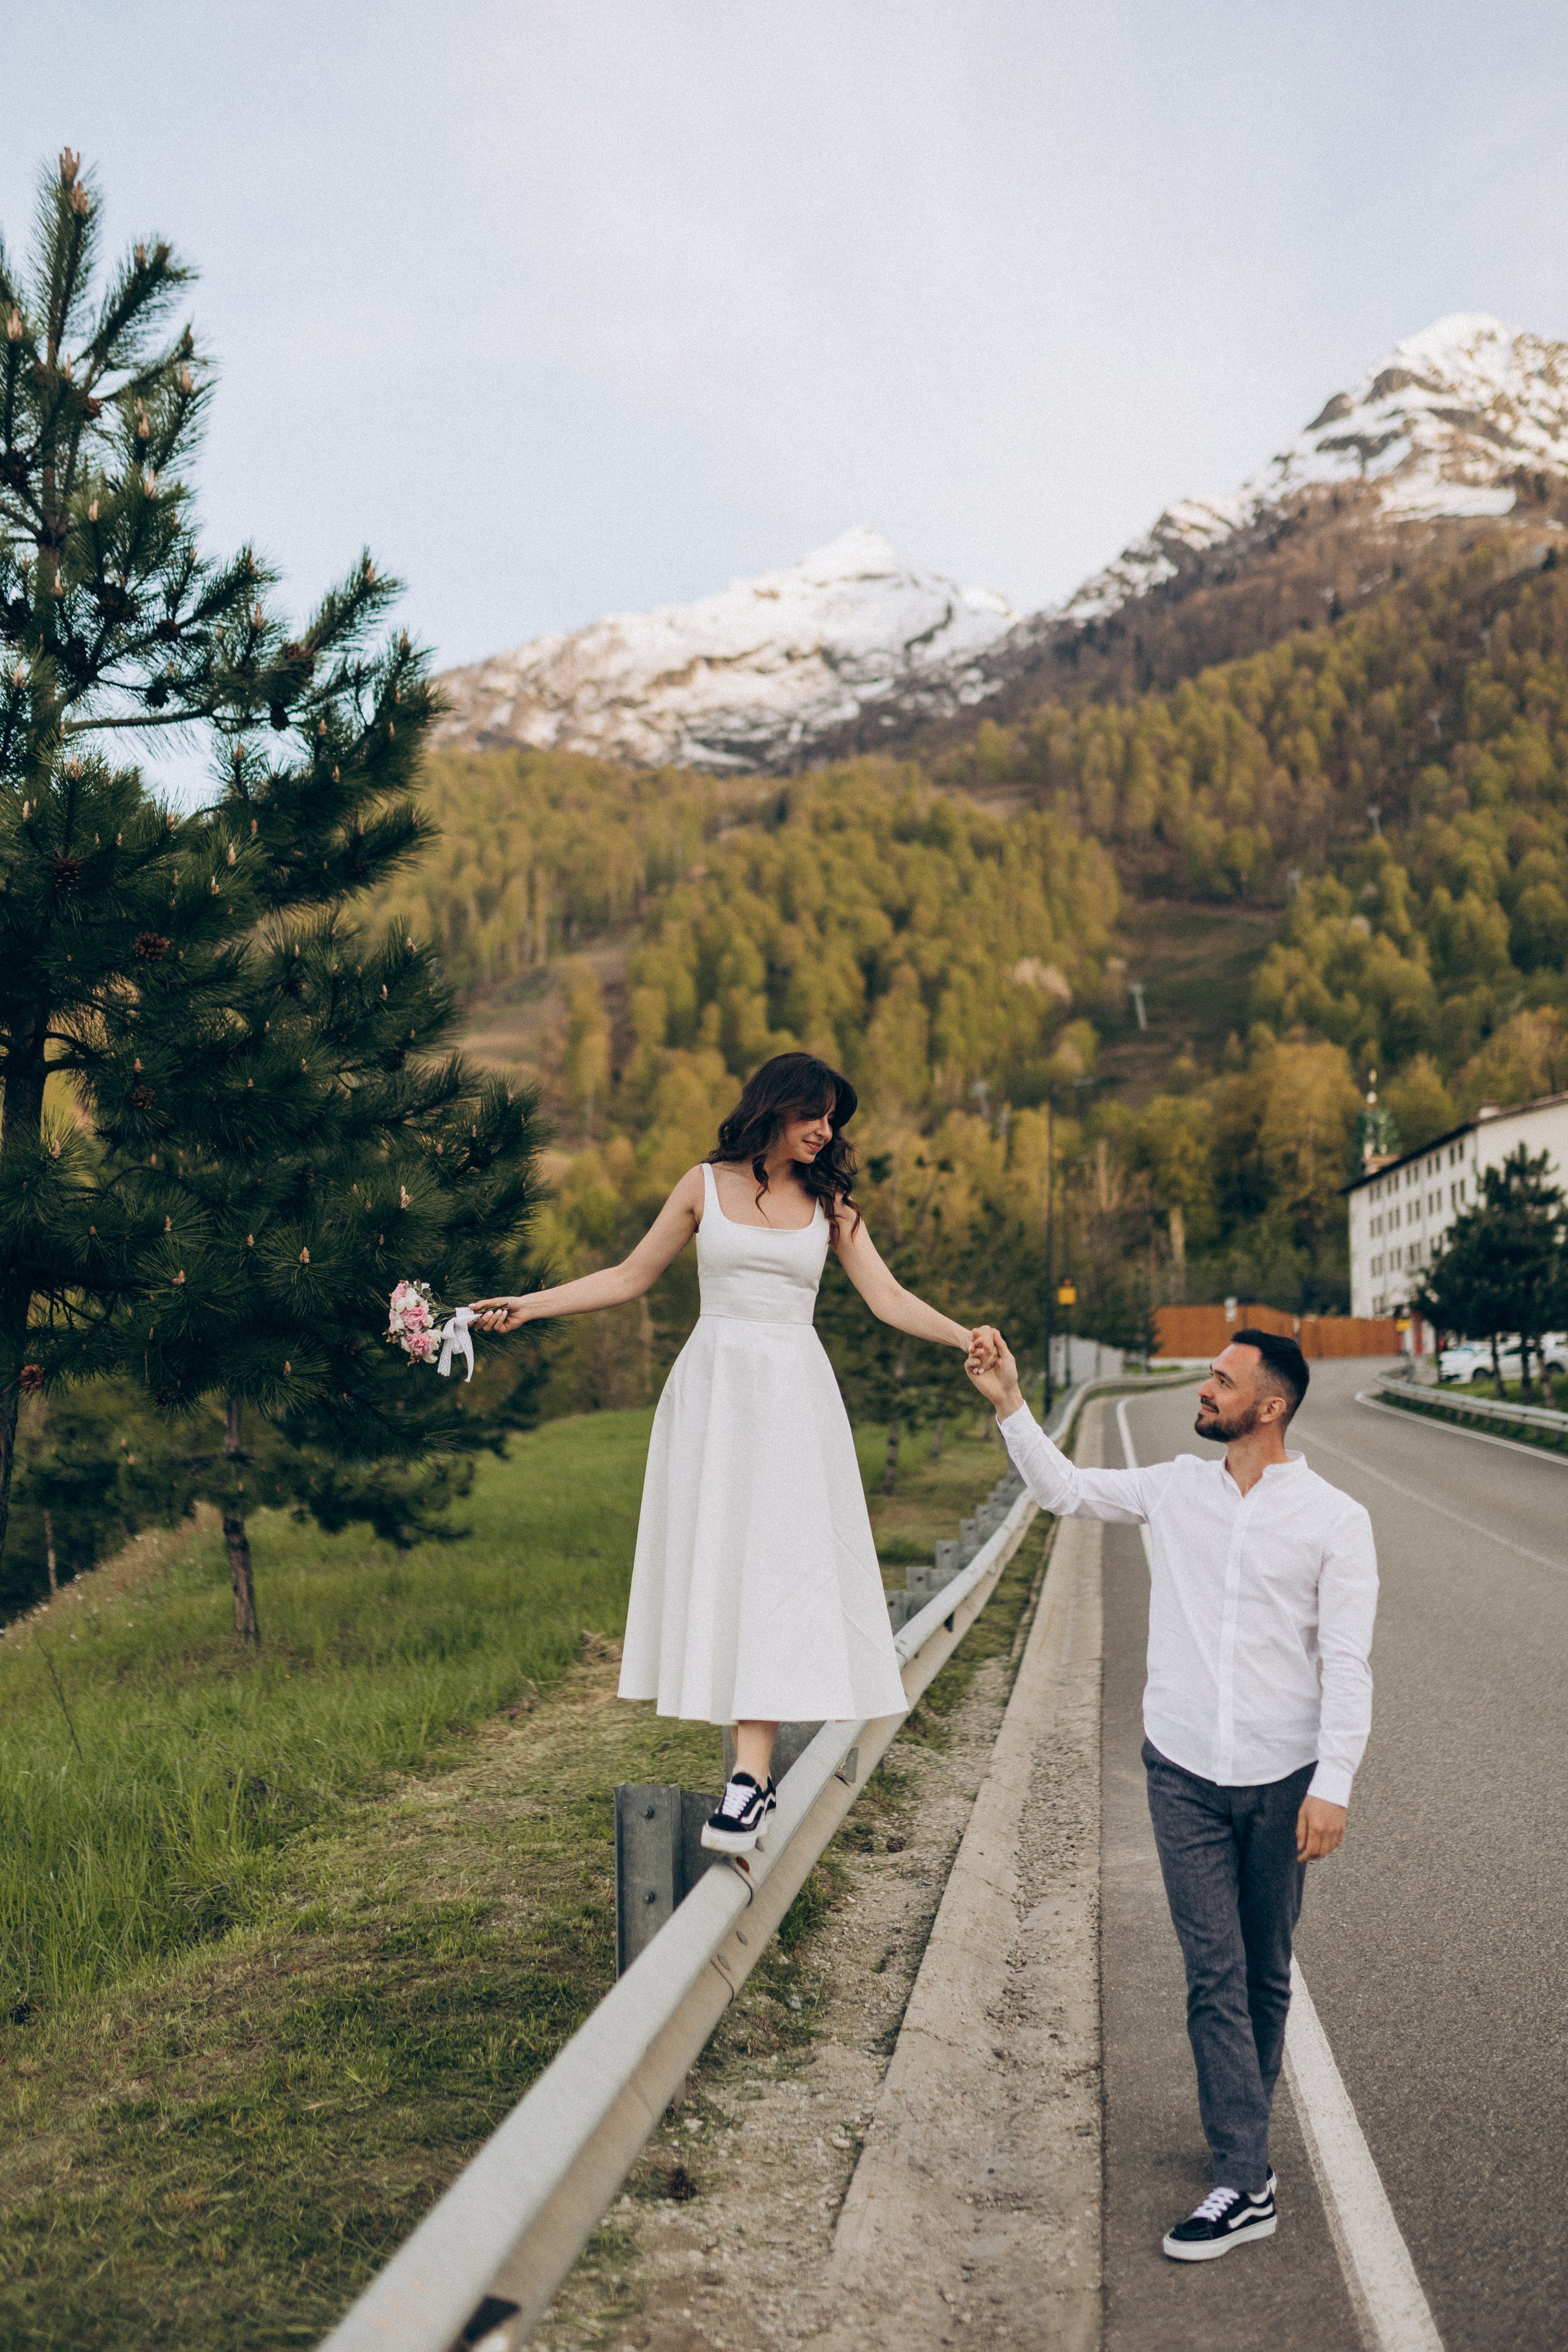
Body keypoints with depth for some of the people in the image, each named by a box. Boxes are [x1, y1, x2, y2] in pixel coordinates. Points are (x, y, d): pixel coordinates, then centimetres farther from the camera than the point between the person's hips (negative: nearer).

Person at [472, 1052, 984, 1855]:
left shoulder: (829, 1202, 11)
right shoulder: (705, 1185, 8)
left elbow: (888, 1298, 7)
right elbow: (629, 1277, 12)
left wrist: (964, 1338, -9)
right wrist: (527, 1305, 4)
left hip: (792, 1396, 0)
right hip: (713, 1388, 1)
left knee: (777, 1567, -12)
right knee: (713, 1567, -2)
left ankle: (749, 1777, -17)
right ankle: (751, 1762, 5)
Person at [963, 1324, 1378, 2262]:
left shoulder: (1334, 1519, -6)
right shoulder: (1176, 1489, 3)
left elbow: (1348, 1664, -8)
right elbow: (1067, 1488, 15)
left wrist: (1333, 1784, -14)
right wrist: (1009, 1404, 5)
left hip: (1280, 1778, -2)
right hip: (1183, 1771, 2)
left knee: (1265, 1975, 13)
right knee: (1215, 1975, 0)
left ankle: (1242, 2133, 30)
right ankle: (1246, 2180, 6)